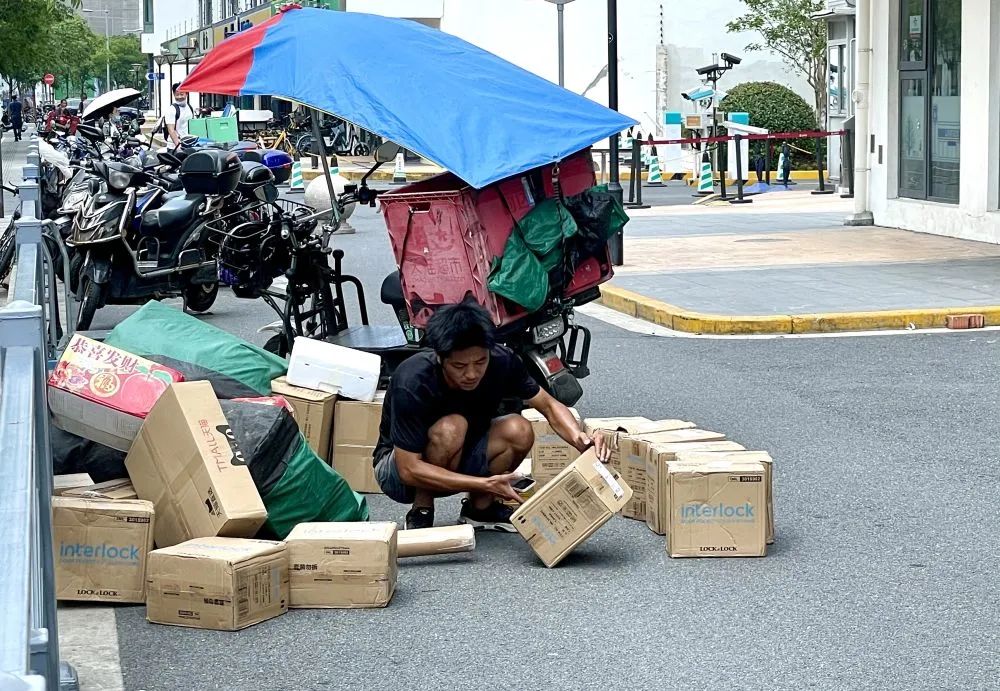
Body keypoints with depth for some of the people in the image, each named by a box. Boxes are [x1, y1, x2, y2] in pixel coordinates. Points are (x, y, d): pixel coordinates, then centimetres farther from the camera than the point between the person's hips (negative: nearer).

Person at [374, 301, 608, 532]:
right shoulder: (412, 384, -33)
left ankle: (479, 507, 2)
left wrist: (579, 439, -30)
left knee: (519, 431, -20)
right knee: (451, 427, -34)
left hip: (457, 464, 5)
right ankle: (420, 514, -13)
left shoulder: (500, 362, -20)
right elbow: (409, 470, -33)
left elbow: (549, 406, -8)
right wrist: (485, 484, -40)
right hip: (395, 470, -5)